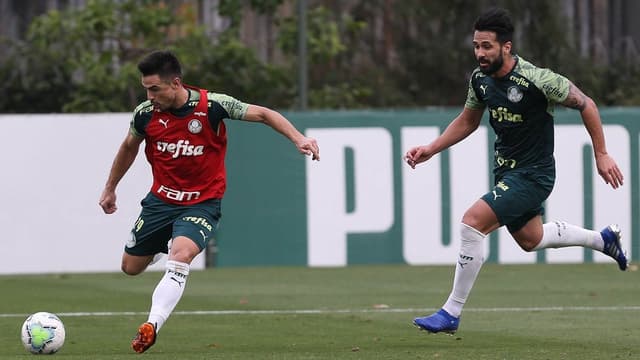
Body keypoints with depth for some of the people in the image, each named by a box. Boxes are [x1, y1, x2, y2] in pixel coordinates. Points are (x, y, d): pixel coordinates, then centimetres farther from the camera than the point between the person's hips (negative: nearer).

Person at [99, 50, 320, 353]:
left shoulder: (211, 106, -20)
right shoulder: (145, 113, -9)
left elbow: (262, 114, -11)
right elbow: (129, 147, 12)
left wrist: (297, 138, -25)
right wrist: (110, 188, 22)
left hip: (202, 201, -4)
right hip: (160, 199, 4)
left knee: (180, 257, -31)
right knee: (130, 268, 13)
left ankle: (152, 325, -37)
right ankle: (162, 244, 47)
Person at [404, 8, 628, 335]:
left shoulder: (536, 79, -25)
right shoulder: (480, 78, -5)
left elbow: (586, 105, -12)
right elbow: (467, 121, 14)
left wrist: (601, 154, -7)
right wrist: (430, 149, 3)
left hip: (532, 174, -8)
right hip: (505, 170, 8)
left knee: (473, 221, -22)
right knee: (530, 240, 26)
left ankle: (451, 313, -14)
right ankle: (603, 239, 50)